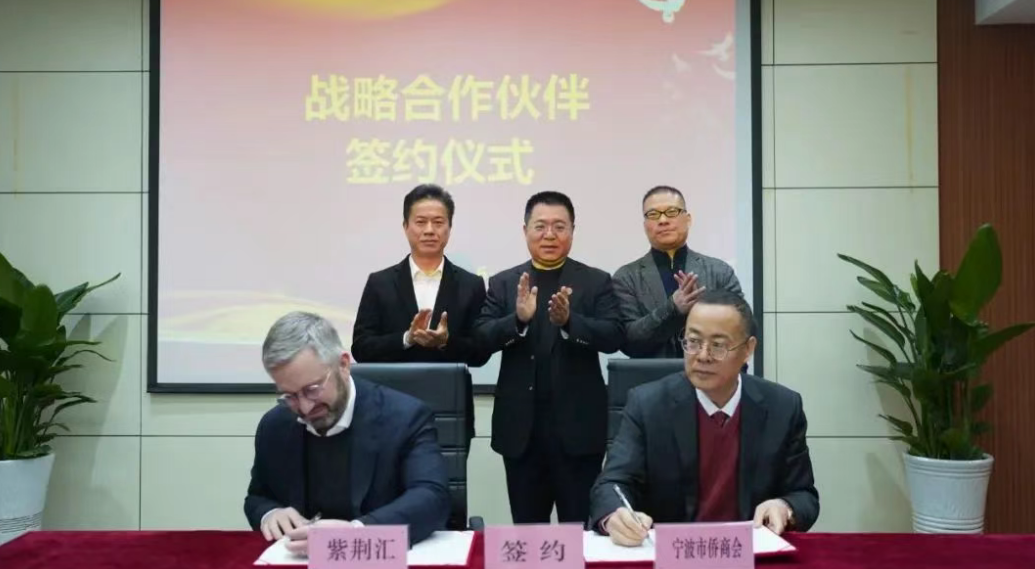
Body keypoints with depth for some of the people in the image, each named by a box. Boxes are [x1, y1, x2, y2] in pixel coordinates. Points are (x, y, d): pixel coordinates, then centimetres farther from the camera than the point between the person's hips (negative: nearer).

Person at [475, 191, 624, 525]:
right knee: (526, 528, 13)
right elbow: (482, 338, -3)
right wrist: (518, 318, -23)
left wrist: (569, 321, -27)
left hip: (577, 425, -2)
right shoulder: (503, 283, 7)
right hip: (521, 426, 2)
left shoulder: (596, 282, 2)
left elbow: (613, 337, -9)